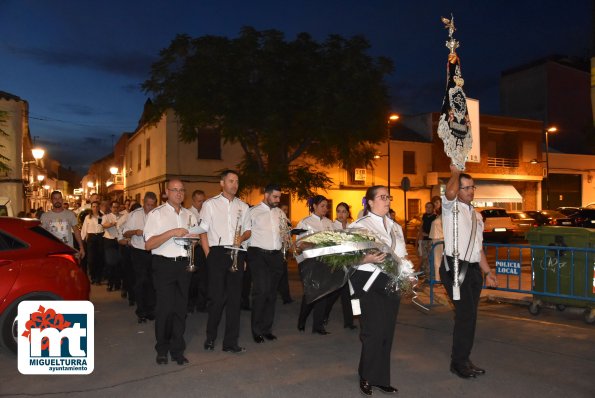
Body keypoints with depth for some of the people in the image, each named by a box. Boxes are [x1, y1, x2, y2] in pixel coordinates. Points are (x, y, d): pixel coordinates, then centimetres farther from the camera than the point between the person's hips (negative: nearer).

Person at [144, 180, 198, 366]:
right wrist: (172, 233, -20)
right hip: (164, 265, -4)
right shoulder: (156, 214, -3)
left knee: (181, 308, 9)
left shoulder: (189, 215, 13)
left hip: (184, 265, 4)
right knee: (165, 307, -1)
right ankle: (162, 349, 18)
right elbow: (148, 244, -11)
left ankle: (177, 350, 20)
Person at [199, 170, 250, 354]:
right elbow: (203, 231, 2)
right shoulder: (210, 204, 5)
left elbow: (248, 230, 17)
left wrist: (242, 238, -6)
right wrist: (208, 254, -6)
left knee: (234, 298, 4)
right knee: (217, 297, -3)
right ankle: (210, 337, 17)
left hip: (237, 254, 3)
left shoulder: (243, 206, 15)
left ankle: (231, 342, 12)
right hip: (217, 253, -3)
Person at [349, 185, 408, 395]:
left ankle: (381, 378, 24)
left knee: (387, 331, 10)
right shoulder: (360, 225, -5)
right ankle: (367, 377, 14)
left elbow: (403, 255, 18)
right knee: (374, 330, -8)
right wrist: (367, 259, -29)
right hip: (369, 281, -6)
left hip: (392, 282, 7)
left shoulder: (395, 227, 16)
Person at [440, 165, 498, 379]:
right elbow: (450, 192, -27)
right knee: (466, 313, -11)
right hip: (455, 267, -7)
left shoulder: (476, 215, 18)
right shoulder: (451, 207, -2)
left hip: (473, 269, 8)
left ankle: (463, 359, 25)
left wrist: (487, 272, 17)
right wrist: (455, 172, -9)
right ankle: (458, 362, 2)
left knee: (469, 314, 12)